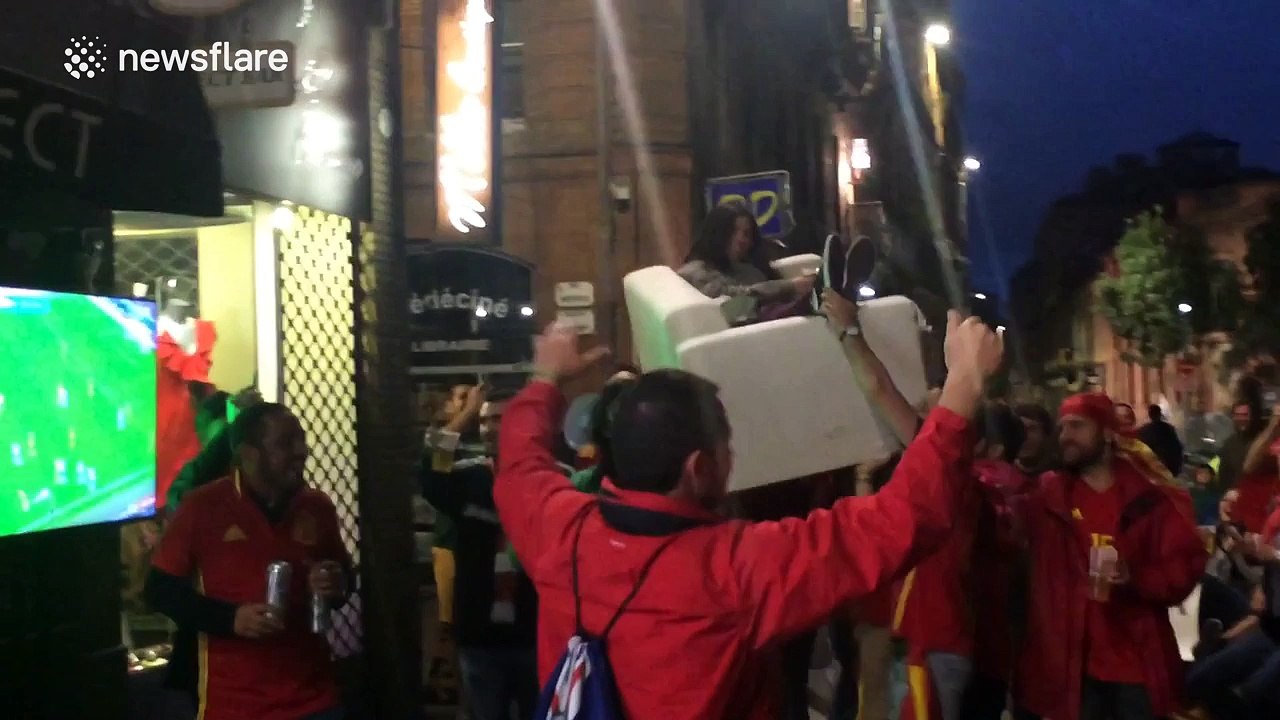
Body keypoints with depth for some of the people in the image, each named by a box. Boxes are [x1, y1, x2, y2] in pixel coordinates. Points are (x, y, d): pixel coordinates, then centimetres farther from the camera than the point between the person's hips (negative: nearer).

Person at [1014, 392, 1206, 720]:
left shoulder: (1152, 496, 1)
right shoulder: (1046, 495, 5)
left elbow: (1186, 565, -1)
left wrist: (1136, 578, -19)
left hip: (1139, 663, 0)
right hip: (1069, 663, 1)